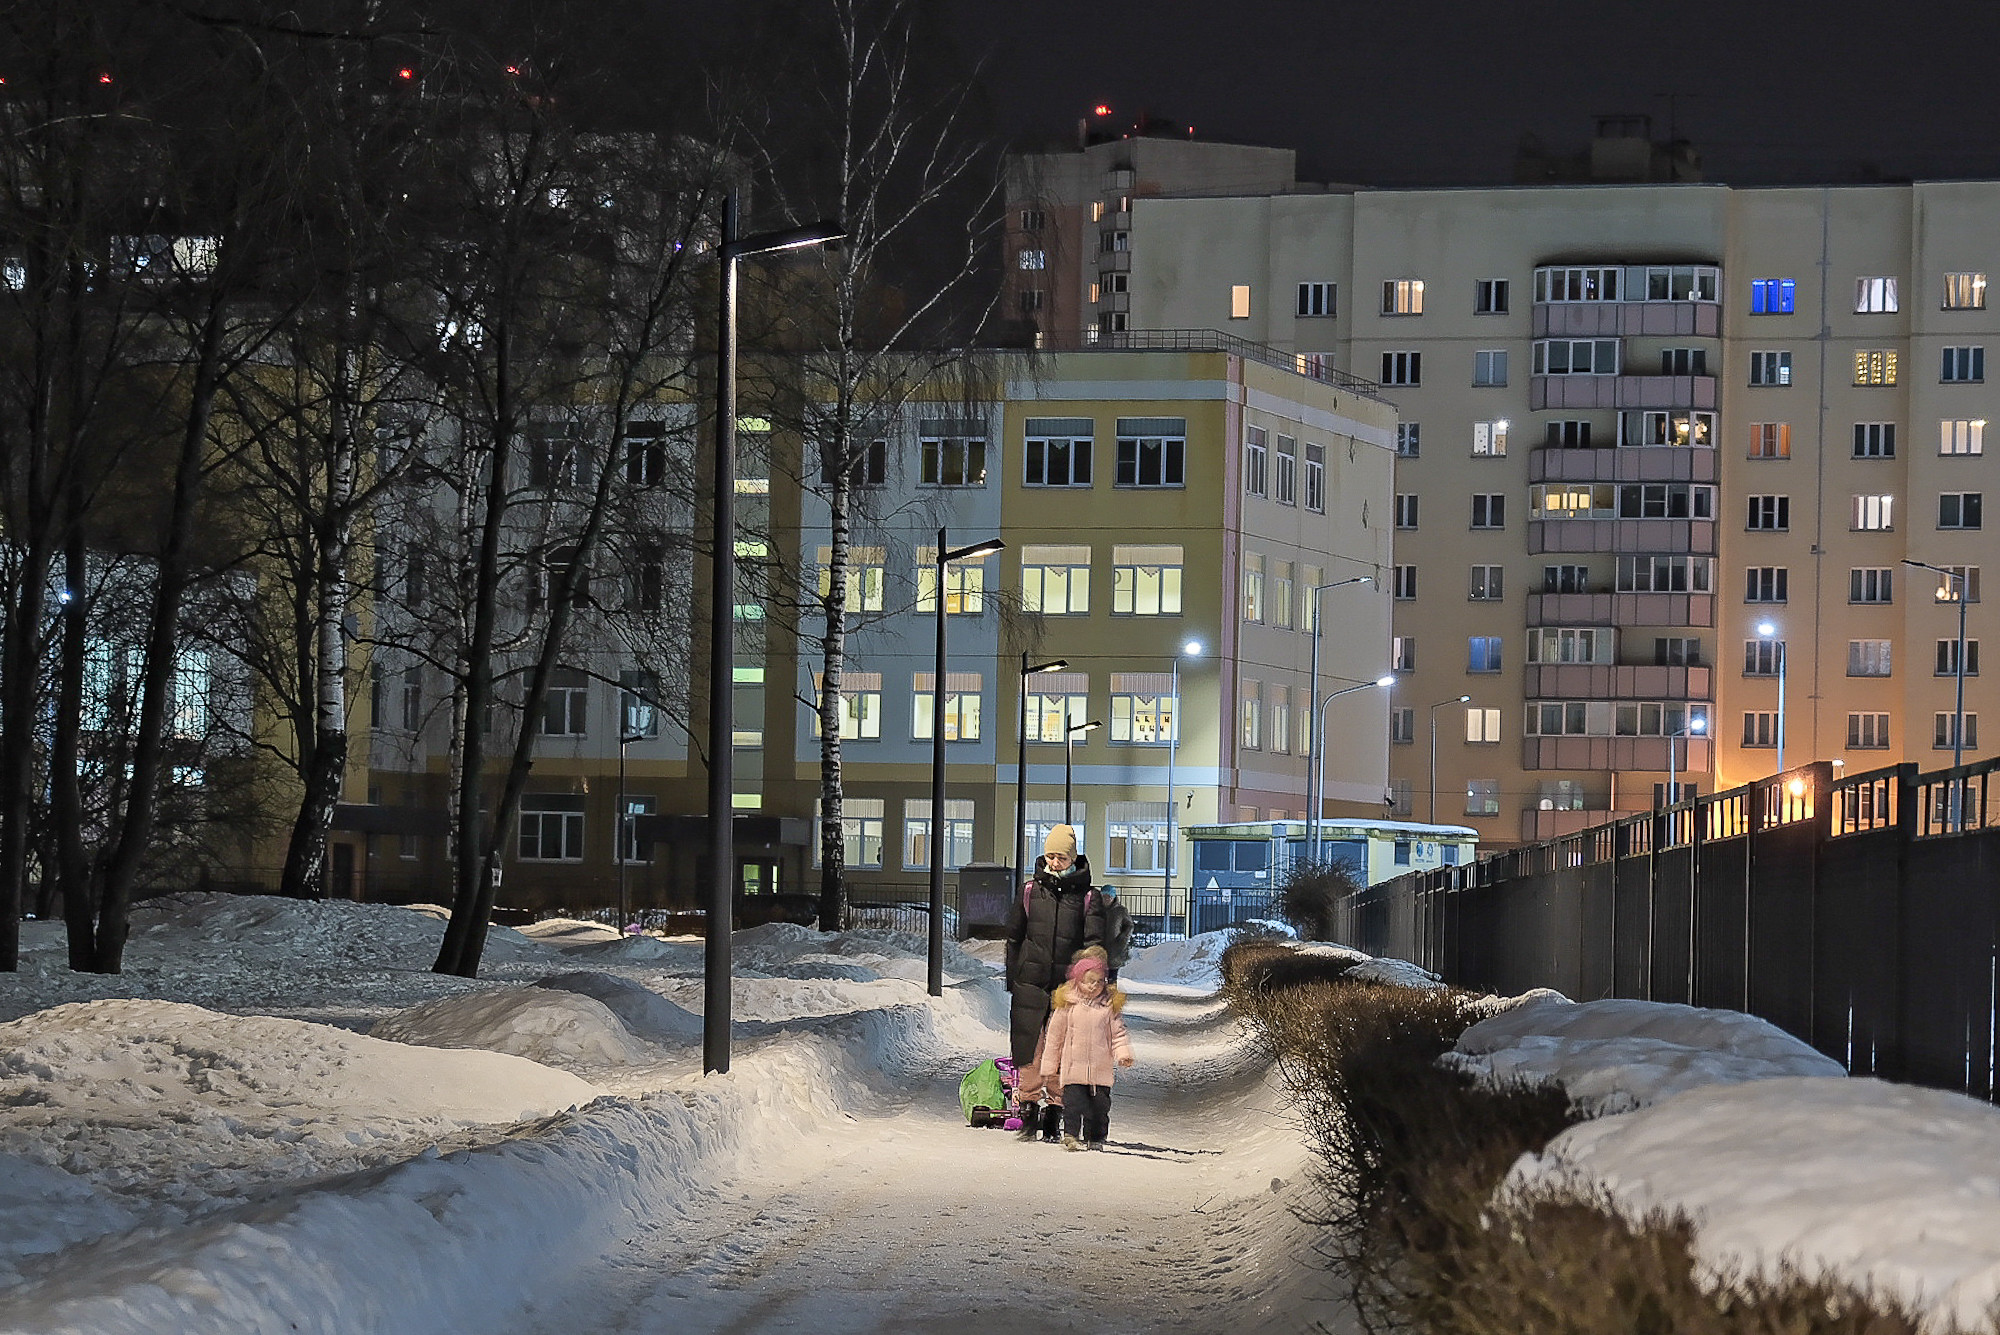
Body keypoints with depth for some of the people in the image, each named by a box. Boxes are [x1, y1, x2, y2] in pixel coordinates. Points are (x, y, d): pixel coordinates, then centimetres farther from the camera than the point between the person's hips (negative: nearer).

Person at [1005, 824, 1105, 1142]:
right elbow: (1014, 936, 13)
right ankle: (1029, 1111, 10)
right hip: (1030, 982, 1)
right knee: (1026, 1047, -1)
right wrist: (1011, 979, 10)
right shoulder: (1030, 890, 7)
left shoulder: (1087, 897, 1)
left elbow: (1093, 945, -1)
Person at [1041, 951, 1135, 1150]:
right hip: (1073, 1068, -2)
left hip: (1101, 1070, 2)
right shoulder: (1067, 1004, 1)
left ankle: (1095, 1139, 17)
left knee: (1099, 1106, 4)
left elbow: (1118, 1033, 6)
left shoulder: (1110, 1005, 5)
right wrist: (1049, 1066, 8)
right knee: (1073, 1102, -11)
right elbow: (1055, 1035, 7)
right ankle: (1071, 1135, -6)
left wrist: (1123, 1053, -13)